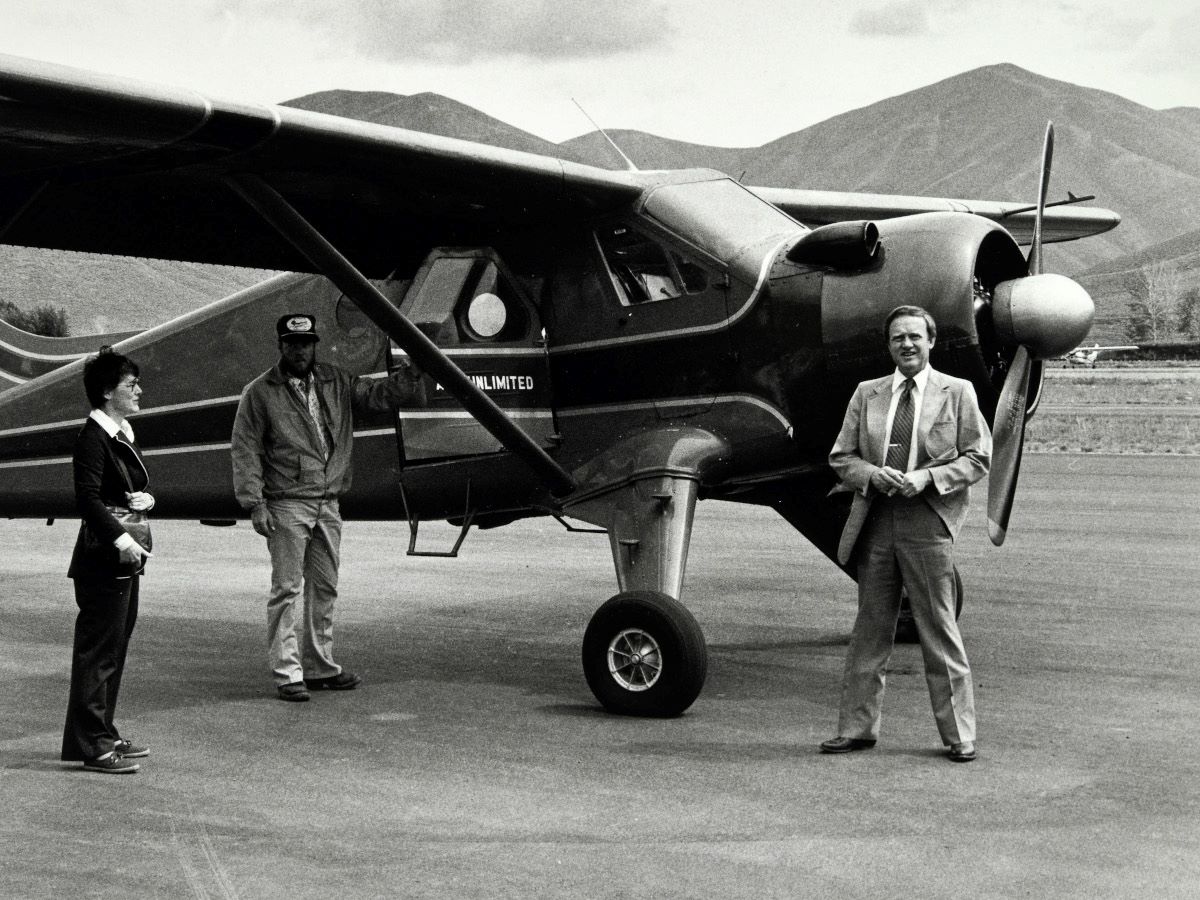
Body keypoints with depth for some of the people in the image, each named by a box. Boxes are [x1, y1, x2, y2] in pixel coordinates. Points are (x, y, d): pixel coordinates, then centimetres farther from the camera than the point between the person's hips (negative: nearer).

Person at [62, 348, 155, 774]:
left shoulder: (123, 433, 15)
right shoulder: (93, 436, -13)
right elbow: (88, 498, -20)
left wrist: (143, 499, 3)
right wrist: (121, 540, -26)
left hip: (126, 557, 10)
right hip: (103, 558, -10)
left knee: (115, 648, 14)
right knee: (98, 651, -5)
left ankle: (103, 735, 23)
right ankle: (90, 744, -1)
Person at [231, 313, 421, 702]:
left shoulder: (335, 383, 11)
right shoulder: (260, 393, -3)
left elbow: (379, 395, 12)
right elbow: (246, 451, -5)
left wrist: (412, 373, -5)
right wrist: (254, 503, -12)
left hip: (328, 505, 6)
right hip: (287, 506, -6)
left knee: (324, 588, 13)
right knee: (287, 589, -5)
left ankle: (320, 667, 23)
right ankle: (287, 673, -2)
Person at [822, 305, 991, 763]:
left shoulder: (958, 392, 5)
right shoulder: (867, 394, 12)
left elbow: (978, 458, 2)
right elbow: (841, 457, 12)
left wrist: (927, 477, -12)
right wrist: (873, 475, -8)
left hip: (928, 524, -3)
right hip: (875, 524, 3)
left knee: (939, 630, 0)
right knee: (870, 629, 8)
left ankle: (958, 734, 9)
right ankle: (857, 727, 16)